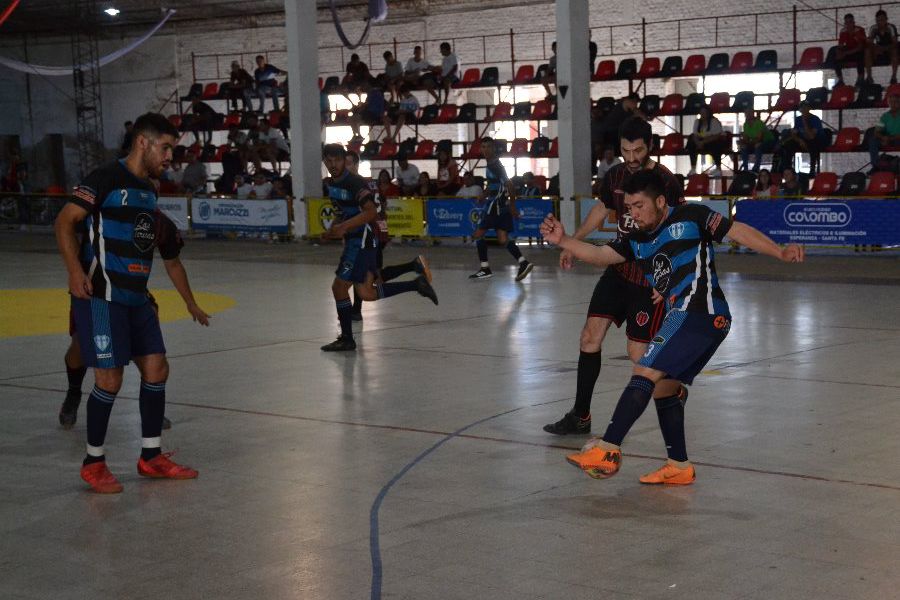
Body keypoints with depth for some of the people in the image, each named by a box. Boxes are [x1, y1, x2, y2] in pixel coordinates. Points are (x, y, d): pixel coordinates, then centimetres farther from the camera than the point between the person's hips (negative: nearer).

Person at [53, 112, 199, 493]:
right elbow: (65, 221, -13)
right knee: (110, 379, -7)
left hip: (135, 297, 9)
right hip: (101, 296, -9)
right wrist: (75, 270, -24)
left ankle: (151, 457, 19)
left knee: (156, 369, 7)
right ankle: (93, 463, 9)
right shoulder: (107, 179, -11)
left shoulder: (148, 189, 14)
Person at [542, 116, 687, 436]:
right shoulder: (615, 175, 3)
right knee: (590, 336, 1)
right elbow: (602, 208, 24)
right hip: (618, 270, 6)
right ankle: (580, 416, 12)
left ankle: (675, 394, 25)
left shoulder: (666, 182, -16)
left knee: (638, 354, -5)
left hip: (650, 279, -6)